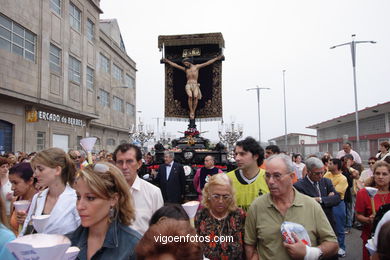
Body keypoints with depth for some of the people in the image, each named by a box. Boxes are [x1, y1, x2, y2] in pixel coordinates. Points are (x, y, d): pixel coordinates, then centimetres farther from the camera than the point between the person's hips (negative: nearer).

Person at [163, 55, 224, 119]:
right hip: (188, 85, 1)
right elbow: (175, 65, 22)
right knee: (190, 96, -29)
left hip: (195, 85, -1)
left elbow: (207, 63, 11)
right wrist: (167, 61, 22)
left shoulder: (197, 66, 13)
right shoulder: (185, 69, 19)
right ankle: (191, 112, -22)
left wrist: (216, 58, 8)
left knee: (195, 97, -28)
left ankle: (193, 112, -19)